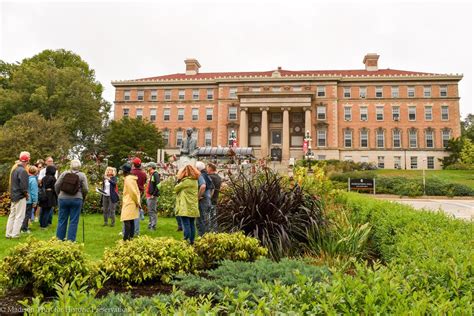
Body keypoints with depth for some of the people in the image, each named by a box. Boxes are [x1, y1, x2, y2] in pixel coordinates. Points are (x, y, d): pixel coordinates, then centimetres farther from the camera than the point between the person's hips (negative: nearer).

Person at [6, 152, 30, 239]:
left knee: (12, 215, 15)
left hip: (13, 196, 9)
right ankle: (15, 234, 2)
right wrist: (26, 195, -8)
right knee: (19, 216, -1)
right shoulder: (23, 171, -18)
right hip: (20, 197, -9)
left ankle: (8, 233, 22)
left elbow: (12, 183, 14)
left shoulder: (14, 169, 8)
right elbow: (23, 186, -20)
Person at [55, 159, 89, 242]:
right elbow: (85, 189, -6)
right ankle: (71, 240, 6)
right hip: (76, 200, -2)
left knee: (62, 220, 11)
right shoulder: (82, 175, -2)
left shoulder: (64, 173, 3)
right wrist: (83, 198, 10)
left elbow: (56, 185, 2)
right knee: (73, 221, 4)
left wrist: (59, 194, 17)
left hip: (63, 198, 2)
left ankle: (59, 239, 18)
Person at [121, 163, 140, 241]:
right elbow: (137, 191, 15)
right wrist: (138, 201, 12)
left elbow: (133, 192, -19)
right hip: (132, 203, 10)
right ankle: (131, 237, 18)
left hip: (129, 204, -10)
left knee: (127, 221, -10)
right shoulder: (132, 178, 15)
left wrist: (137, 202, -10)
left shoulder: (128, 179, -14)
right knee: (131, 221, 12)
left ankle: (126, 239, -12)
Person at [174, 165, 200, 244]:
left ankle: (187, 240, -7)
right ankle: (192, 240, 15)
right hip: (193, 207, 8)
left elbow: (176, 188, -3)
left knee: (186, 224, -5)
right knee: (192, 224, 11)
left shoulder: (186, 181, -14)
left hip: (185, 207, -8)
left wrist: (179, 181, 15)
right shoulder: (195, 181, 10)